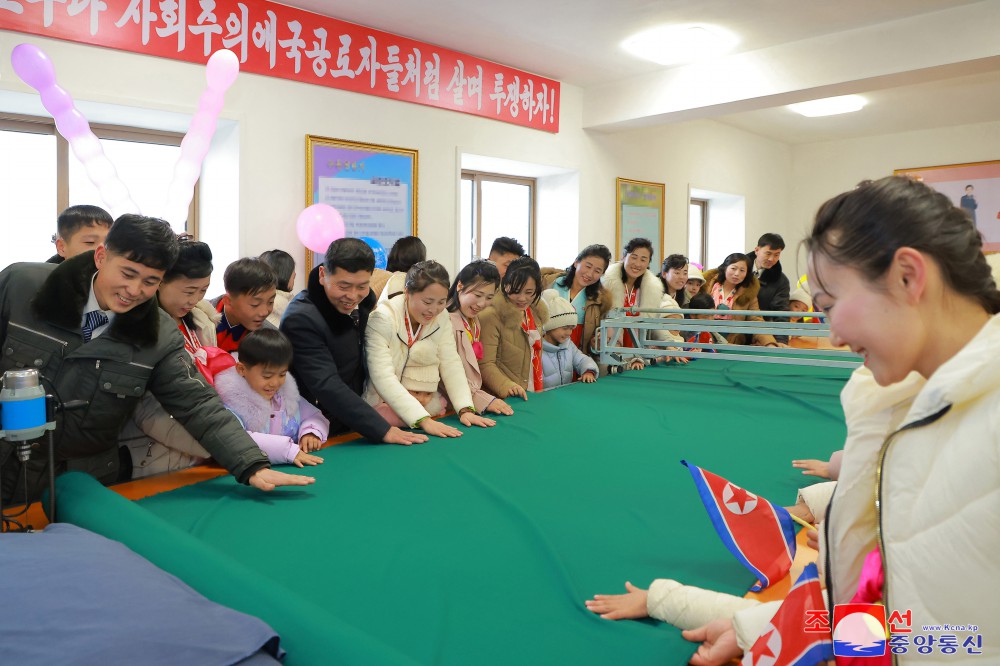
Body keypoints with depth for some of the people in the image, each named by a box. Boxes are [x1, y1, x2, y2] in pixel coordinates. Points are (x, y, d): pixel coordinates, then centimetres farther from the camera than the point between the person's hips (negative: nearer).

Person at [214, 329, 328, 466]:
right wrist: (287, 450, -31)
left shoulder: (288, 395, 9)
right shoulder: (233, 402, -11)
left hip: (294, 471, 4)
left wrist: (311, 432, -4)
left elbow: (313, 415, 20)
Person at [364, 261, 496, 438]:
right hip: (384, 405, -3)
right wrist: (423, 419, -34)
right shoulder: (382, 319, -18)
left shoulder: (442, 317, -1)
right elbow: (383, 377, -25)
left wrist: (466, 409, -19)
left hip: (428, 406, 3)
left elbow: (451, 364, -4)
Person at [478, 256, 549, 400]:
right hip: (503, 399, -4)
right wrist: (506, 387, -29)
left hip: (532, 395, 5)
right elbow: (485, 364, -15)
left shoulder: (537, 312, 9)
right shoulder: (491, 316, -12)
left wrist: (539, 390, 13)